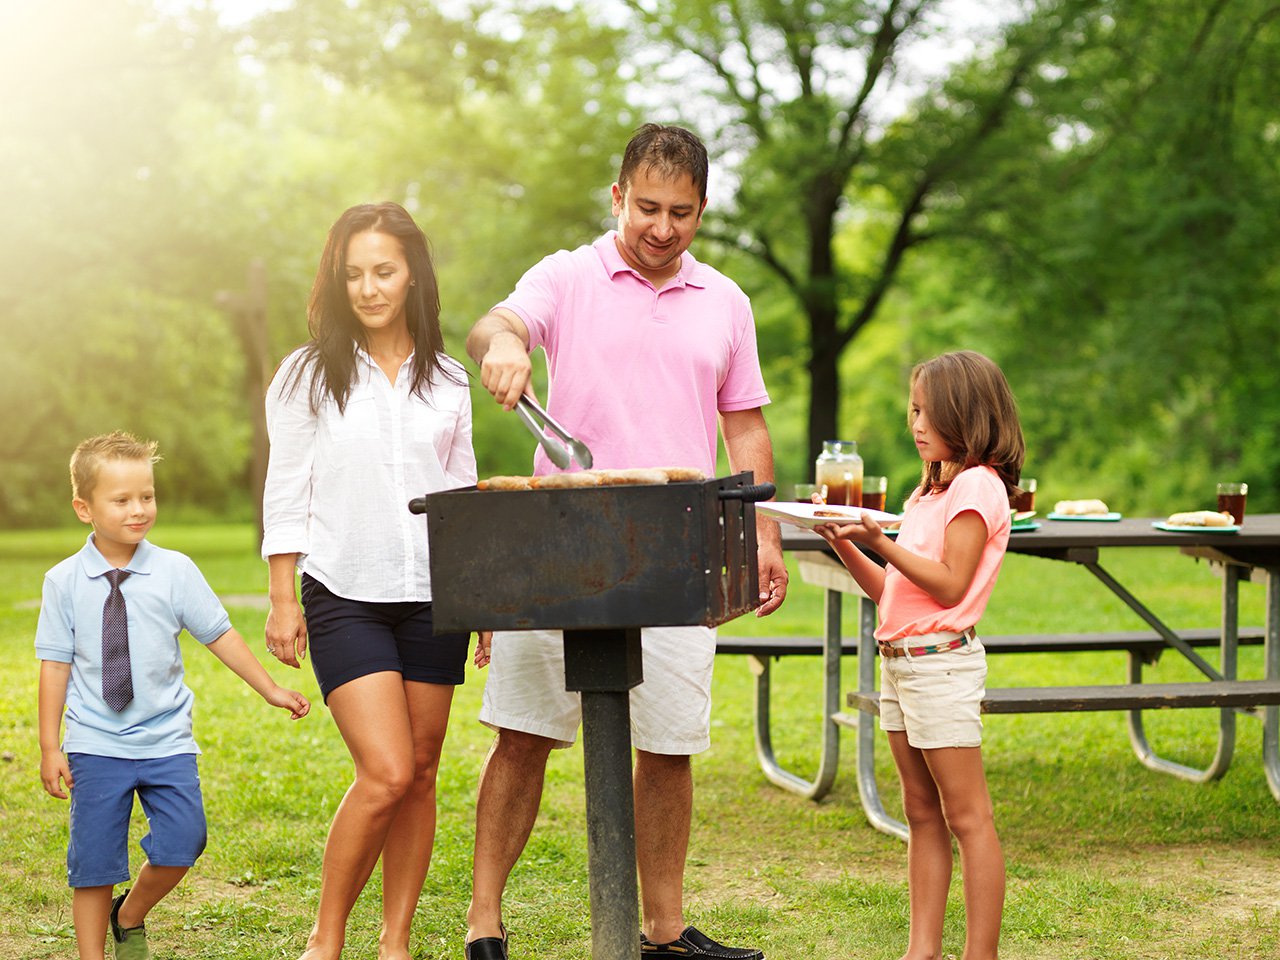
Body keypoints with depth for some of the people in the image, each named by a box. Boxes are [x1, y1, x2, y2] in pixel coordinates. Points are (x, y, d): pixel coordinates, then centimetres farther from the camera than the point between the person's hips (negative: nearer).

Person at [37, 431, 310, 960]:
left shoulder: (175, 571, -1)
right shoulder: (64, 582, -2)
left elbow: (219, 635, 7)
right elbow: (55, 664, 0)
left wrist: (271, 689, 8)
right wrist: (50, 747, 0)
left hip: (166, 742, 1)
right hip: (96, 745, -1)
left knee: (181, 845, -8)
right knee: (94, 858, 1)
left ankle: (130, 916, 19)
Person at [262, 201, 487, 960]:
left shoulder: (447, 381, 9)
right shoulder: (308, 376, 1)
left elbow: (463, 497, 12)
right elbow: (286, 495, 2)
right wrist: (283, 600, -2)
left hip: (433, 597, 3)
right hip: (346, 597, -3)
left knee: (421, 774, 4)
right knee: (386, 774, -13)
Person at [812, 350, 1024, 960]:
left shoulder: (977, 485, -9)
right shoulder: (930, 489, 19)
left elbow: (950, 586, -16)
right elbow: (891, 589, 18)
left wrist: (880, 542, -20)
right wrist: (845, 544, 6)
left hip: (941, 661, -10)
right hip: (899, 660, 10)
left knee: (966, 817, -6)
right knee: (921, 814, 10)